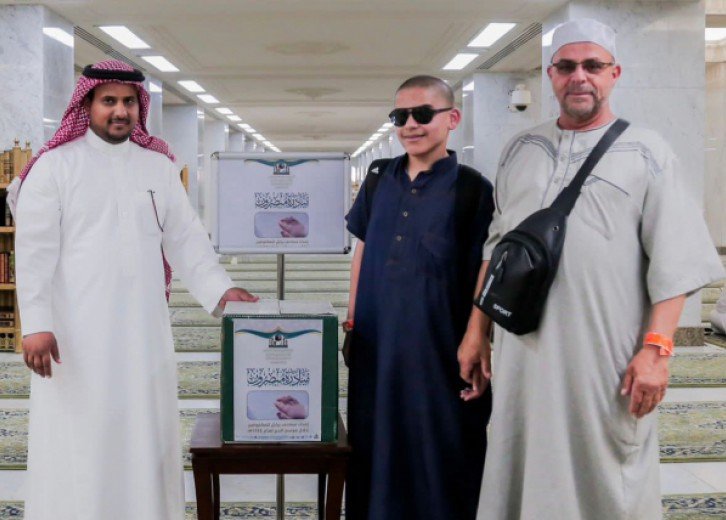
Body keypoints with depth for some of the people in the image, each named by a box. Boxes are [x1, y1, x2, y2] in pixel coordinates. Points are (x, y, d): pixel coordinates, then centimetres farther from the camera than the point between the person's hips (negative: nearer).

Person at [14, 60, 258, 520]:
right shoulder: (55, 166, -1)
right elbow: (35, 250, -5)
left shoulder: (159, 166, 11)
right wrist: (36, 324, -14)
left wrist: (220, 289, -6)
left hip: (143, 328, 4)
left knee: (145, 438, 8)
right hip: (77, 333, -3)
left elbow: (186, 239, 9)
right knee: (79, 444, 1)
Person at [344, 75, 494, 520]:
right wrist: (351, 320, 13)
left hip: (438, 350, -5)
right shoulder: (379, 181, 7)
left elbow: (485, 278, -7)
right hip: (374, 344, 5)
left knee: (436, 458, 6)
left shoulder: (473, 190, -7)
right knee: (373, 449, 15)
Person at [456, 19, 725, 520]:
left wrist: (657, 348, -13)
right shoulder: (521, 150, 13)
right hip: (523, 352, 4)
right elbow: (496, 244, 17)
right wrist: (477, 329, 14)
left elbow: (673, 263, -5)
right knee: (523, 478, 10)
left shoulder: (645, 153, 0)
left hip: (608, 358, -3)